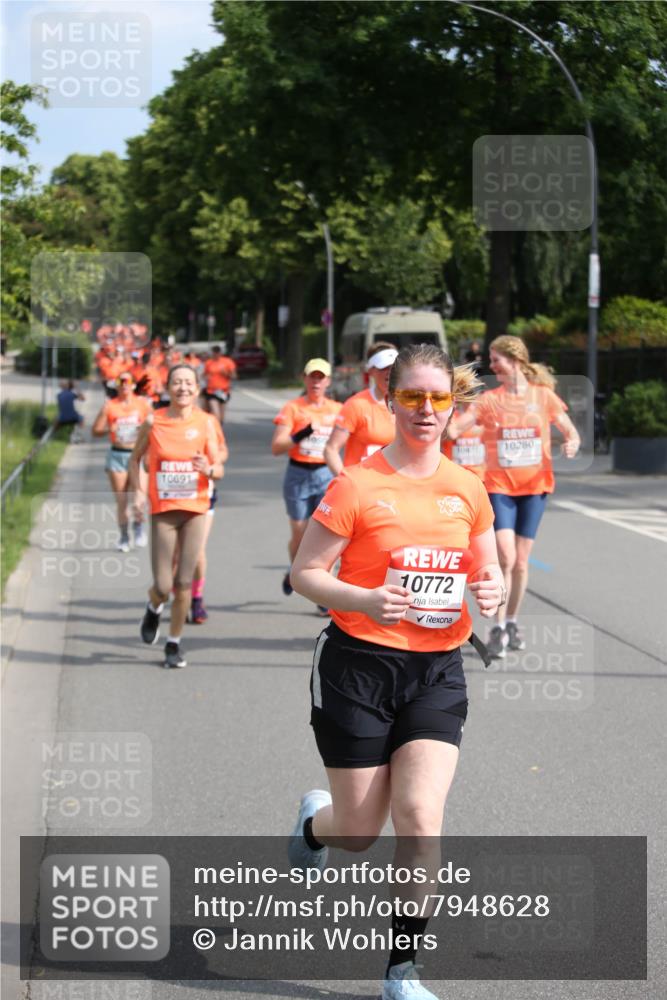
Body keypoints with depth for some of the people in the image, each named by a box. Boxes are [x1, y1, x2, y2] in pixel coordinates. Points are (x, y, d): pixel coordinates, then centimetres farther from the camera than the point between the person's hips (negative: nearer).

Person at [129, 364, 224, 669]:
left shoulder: (205, 422, 0)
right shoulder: (153, 422, -2)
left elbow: (219, 469, 2)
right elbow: (135, 458, 10)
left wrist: (209, 469, -21)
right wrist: (137, 491, -4)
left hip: (195, 509, 1)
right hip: (163, 510, -1)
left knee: (183, 583, -1)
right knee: (163, 586, -5)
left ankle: (174, 643, 17)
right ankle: (154, 608, 32)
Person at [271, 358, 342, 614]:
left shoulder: (337, 410, 4)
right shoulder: (293, 408, -3)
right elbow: (276, 447, -11)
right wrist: (303, 434, -25)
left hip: (326, 475, 1)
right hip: (298, 475, -1)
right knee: (300, 535, 7)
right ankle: (294, 571, 39)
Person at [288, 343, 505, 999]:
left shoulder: (467, 489, 4)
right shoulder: (357, 485, -10)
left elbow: (488, 571, 16)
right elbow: (304, 573, -8)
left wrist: (492, 590, -7)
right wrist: (366, 601, -25)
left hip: (437, 671, 3)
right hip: (358, 667, -3)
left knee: (420, 814, -13)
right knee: (360, 833, 5)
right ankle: (315, 822, 44)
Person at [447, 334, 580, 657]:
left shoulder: (543, 396, 1)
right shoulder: (489, 399, 1)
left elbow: (570, 431, 6)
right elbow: (453, 429, -6)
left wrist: (572, 444, -15)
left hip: (534, 486, 1)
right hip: (499, 486, -1)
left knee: (520, 561, 7)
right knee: (505, 558, -14)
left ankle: (512, 622, 25)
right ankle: (498, 628, -2)